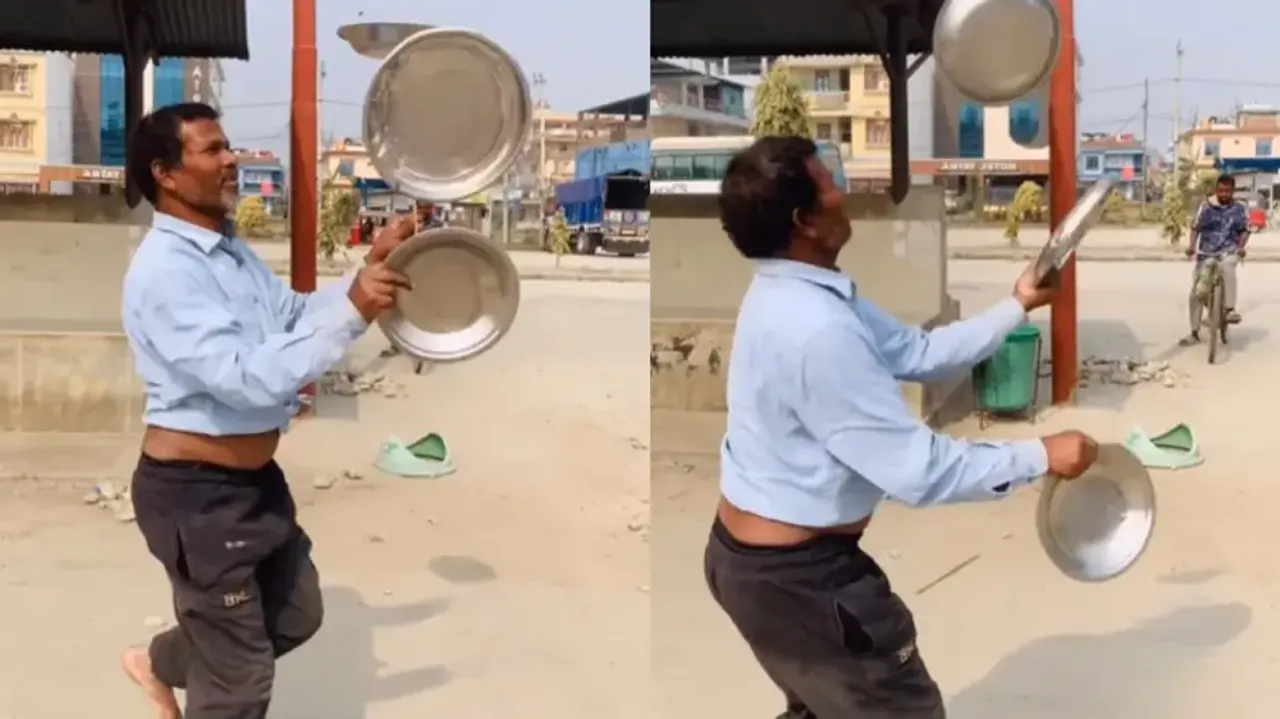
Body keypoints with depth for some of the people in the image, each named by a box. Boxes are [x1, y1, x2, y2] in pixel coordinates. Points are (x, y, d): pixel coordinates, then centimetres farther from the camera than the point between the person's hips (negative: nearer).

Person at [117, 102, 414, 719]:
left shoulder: (230, 250, 8)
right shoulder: (164, 269, -23)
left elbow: (294, 315, 17)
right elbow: (247, 377, -32)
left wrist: (368, 268, 1)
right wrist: (353, 311, -36)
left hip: (254, 480, 9)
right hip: (196, 493, -9)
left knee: (295, 617, 27)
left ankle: (160, 662, 46)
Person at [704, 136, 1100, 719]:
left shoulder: (795, 294, 2)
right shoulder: (814, 329, -30)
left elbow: (917, 353, 9)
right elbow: (918, 471, -27)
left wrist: (1017, 305, 10)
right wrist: (1040, 457, -18)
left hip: (749, 554, 10)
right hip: (793, 574, -10)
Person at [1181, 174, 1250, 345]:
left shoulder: (1239, 208, 0)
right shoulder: (1206, 206, 1)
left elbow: (1245, 230, 4)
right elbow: (1196, 228, 3)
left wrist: (1241, 247, -14)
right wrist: (1191, 246, -12)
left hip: (1229, 251, -2)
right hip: (1206, 253, 2)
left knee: (1227, 267, -40)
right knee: (1196, 294, 1)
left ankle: (1230, 309, -37)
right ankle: (1194, 333, 14)